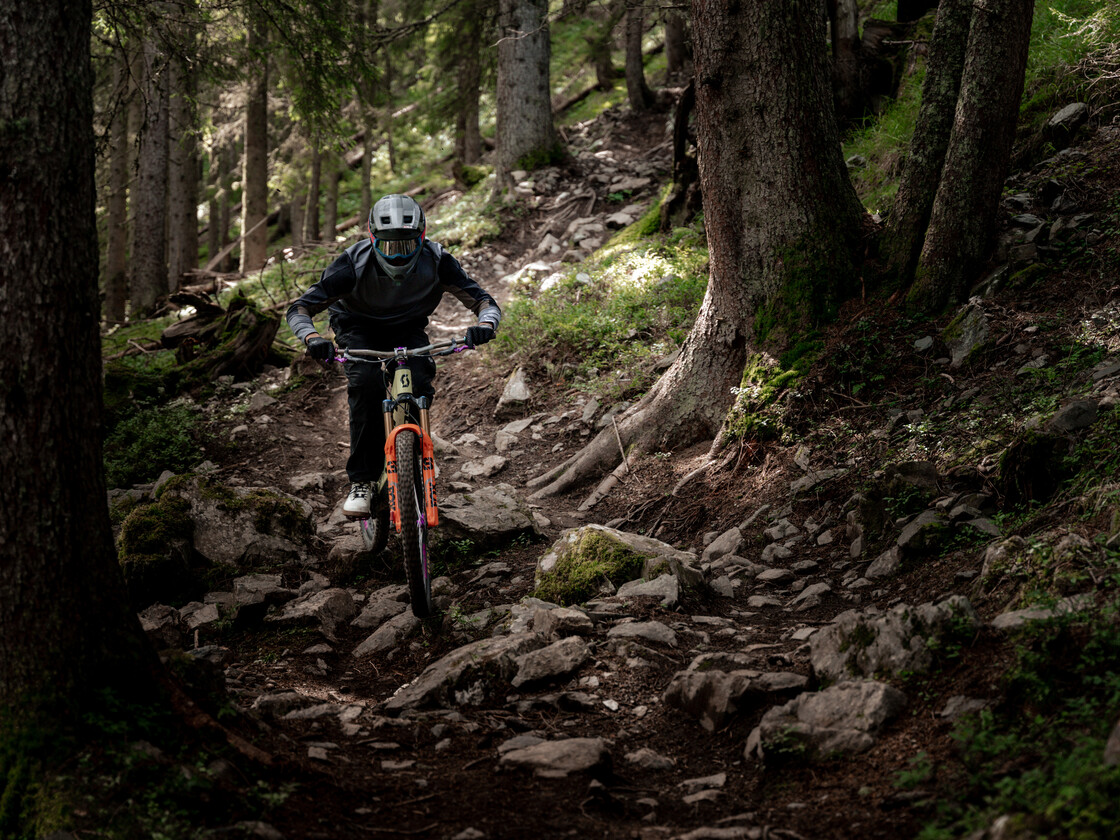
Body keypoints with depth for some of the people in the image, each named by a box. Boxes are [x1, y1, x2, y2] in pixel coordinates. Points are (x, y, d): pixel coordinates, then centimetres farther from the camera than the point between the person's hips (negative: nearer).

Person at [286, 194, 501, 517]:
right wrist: (312, 338, -51)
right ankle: (362, 481, -22)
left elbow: (484, 301, -23)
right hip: (358, 327, -1)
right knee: (366, 382, -30)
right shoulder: (355, 263, -31)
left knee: (419, 385, -27)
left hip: (407, 329, 2)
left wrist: (485, 325, -47)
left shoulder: (436, 261, -27)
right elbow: (299, 309, -29)